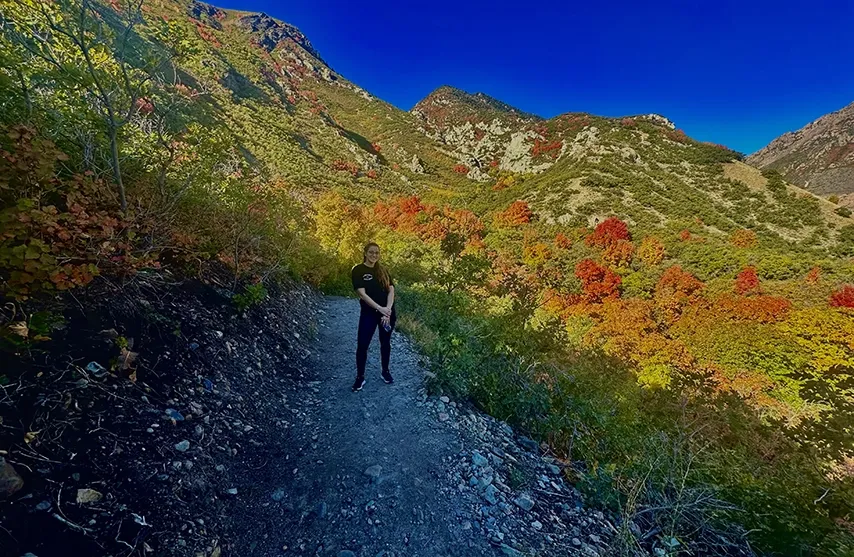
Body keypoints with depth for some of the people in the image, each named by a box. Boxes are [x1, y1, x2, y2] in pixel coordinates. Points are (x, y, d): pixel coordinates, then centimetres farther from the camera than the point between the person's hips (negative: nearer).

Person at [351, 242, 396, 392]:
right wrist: (380, 309, -22)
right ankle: (360, 377, 16)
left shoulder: (383, 270, 7)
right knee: (362, 345, -1)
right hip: (369, 313, -3)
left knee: (385, 343, 14)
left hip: (388, 312, 4)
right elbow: (362, 294, -15)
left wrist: (388, 309, -15)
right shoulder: (358, 270, -6)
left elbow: (391, 290, -1)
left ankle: (385, 371, 32)